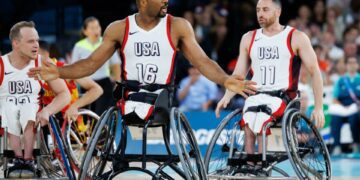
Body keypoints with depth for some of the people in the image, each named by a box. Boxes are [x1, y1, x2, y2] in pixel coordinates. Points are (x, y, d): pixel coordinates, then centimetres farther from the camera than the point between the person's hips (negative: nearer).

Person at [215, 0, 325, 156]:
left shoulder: (296, 38, 4)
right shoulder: (249, 39, 16)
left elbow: (315, 72, 3)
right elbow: (239, 73, 14)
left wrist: (318, 108, -5)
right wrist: (227, 96, -5)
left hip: (283, 96, -3)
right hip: (256, 96, 3)